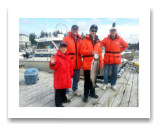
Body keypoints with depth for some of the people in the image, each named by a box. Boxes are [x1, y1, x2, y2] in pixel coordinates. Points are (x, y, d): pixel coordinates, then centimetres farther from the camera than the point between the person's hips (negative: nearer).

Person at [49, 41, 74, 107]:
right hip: (59, 77, -7)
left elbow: (70, 66, 16)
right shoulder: (57, 56, -13)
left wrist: (71, 73, 17)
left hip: (66, 77, 7)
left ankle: (63, 99, 42)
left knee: (64, 88, 23)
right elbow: (54, 67, -17)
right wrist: (52, 63, -38)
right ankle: (58, 103, 15)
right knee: (58, 90, 3)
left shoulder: (68, 56, 9)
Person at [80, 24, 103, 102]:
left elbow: (100, 53, 12)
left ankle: (92, 93, 33)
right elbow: (82, 51, -11)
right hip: (87, 64, -5)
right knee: (87, 80, 3)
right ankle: (86, 95, 16)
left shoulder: (97, 41, 13)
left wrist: (101, 63, 8)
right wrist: (91, 52, -23)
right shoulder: (85, 40, -1)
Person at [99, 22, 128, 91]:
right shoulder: (106, 39, -2)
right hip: (107, 59, -1)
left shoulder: (119, 39, 2)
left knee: (115, 73, 9)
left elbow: (125, 45, 13)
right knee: (106, 72, 4)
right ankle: (105, 84, 22)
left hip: (116, 59, 1)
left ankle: (113, 84, 26)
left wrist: (119, 51, 7)